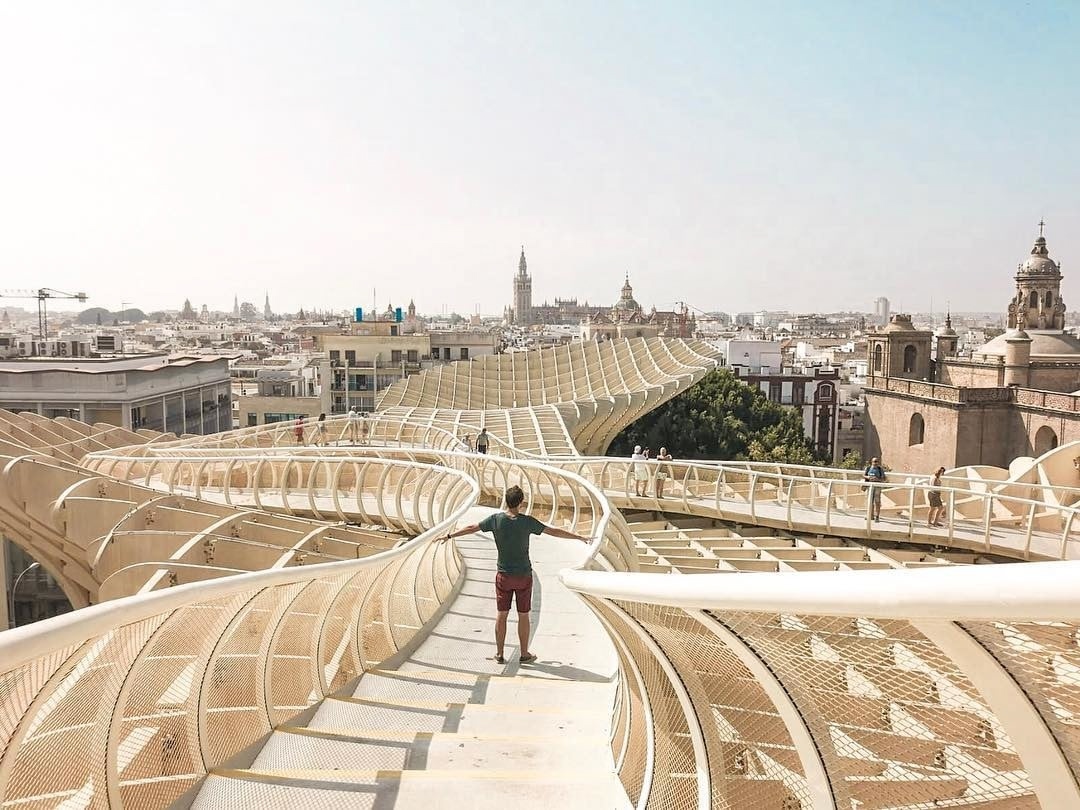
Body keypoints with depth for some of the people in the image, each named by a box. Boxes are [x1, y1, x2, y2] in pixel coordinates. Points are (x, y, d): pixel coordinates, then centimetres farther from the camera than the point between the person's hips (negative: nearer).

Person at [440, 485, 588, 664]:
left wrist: (450, 536, 18)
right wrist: (579, 537, 0)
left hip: (503, 575, 2)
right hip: (524, 575, -2)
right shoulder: (527, 521, -14)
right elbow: (554, 531, -9)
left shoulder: (496, 519, -8)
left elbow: (472, 528, 3)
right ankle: (524, 654, 19)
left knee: (502, 614, 11)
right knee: (523, 616, 9)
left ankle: (500, 654, 18)